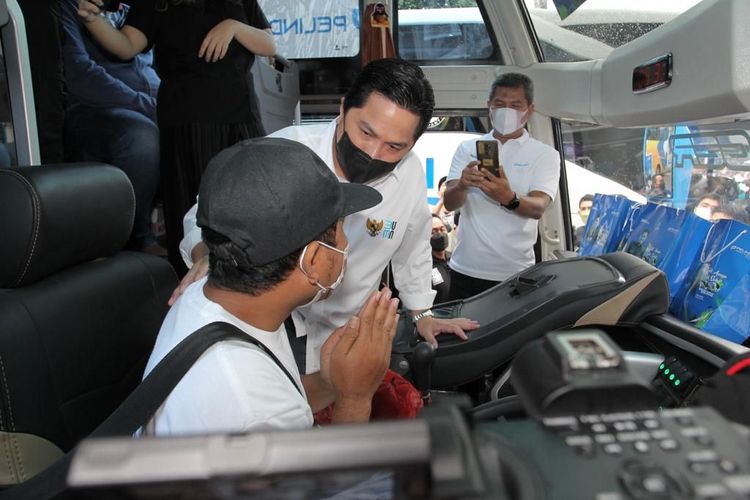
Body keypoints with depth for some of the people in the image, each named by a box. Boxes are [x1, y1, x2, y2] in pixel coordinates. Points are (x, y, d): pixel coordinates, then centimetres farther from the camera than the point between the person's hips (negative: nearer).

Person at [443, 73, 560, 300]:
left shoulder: (545, 154, 0)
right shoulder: (467, 148, 6)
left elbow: (538, 208, -15)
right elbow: (449, 203, -4)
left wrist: (509, 198, -37)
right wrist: (462, 186, -27)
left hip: (515, 273, -2)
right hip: (466, 270, 2)